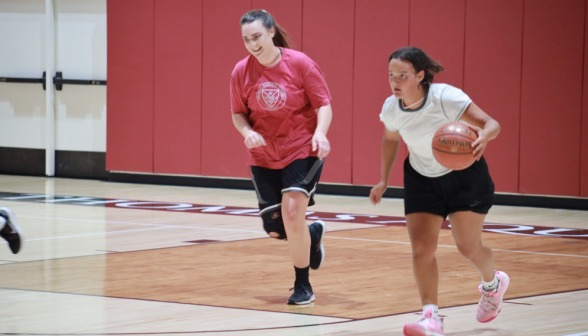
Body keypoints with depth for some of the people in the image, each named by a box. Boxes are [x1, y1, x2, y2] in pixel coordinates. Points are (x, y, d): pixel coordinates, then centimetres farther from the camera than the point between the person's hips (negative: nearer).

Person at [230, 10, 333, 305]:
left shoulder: (299, 63, -12)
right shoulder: (241, 71, -4)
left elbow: (323, 104, -8)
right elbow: (238, 114, 6)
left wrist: (320, 133, -26)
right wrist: (247, 133, -15)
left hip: (302, 150, -3)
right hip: (263, 156, 3)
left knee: (292, 210, -19)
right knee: (276, 229, 1)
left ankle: (302, 285, 0)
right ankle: (312, 233, 38)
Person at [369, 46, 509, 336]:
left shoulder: (445, 98, -29)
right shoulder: (391, 108, -13)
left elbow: (492, 124, -34)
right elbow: (390, 139, 11)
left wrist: (483, 136, -56)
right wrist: (383, 180, 6)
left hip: (463, 175, -4)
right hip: (422, 179, 4)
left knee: (468, 247, 2)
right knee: (421, 249, -12)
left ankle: (493, 284, 35)